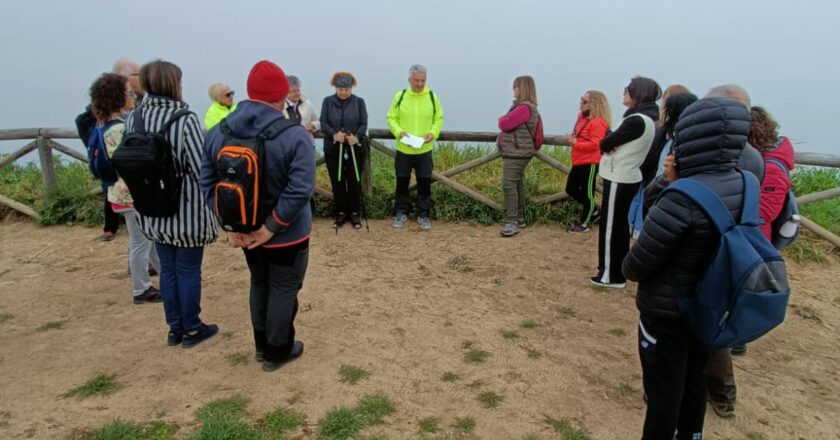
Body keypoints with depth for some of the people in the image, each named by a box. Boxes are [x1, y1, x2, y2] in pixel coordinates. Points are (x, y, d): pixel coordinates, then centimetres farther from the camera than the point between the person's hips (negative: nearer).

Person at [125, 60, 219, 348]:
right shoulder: (185, 119, -19)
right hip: (186, 210, -5)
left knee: (168, 269, 17)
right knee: (188, 270, 8)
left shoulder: (133, 118, -1)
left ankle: (175, 328, 29)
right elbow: (202, 169, -20)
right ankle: (191, 329, 22)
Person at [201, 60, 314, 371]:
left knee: (259, 285, 24)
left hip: (245, 231, 6)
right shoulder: (294, 135, -21)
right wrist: (272, 226, -22)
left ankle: (262, 345, 39)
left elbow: (208, 183, -5)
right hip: (286, 234, -5)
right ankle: (277, 352, 28)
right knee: (283, 290, 12)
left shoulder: (218, 133, -4)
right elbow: (300, 189, -29)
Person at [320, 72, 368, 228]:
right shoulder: (327, 101, 2)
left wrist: (356, 136, -23)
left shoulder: (359, 102, 1)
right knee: (337, 182, 6)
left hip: (355, 148, 0)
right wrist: (334, 134, -23)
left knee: (354, 181, 4)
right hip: (333, 148, 1)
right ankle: (341, 212, 19)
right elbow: (323, 123, -4)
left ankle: (354, 213, 17)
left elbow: (364, 124, -3)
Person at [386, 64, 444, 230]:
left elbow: (439, 118, 5)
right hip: (403, 149, 0)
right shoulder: (400, 96, -2)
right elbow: (391, 118, 3)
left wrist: (433, 132, -13)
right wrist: (398, 131, -15)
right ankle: (401, 213, 24)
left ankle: (423, 215, 18)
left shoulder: (432, 97, -1)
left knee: (425, 183, 4)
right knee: (402, 182, 9)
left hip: (424, 150, 0)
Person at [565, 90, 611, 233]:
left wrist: (575, 142, -20)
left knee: (587, 193, 1)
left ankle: (584, 223, 14)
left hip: (590, 163, -10)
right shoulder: (583, 117, 12)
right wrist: (572, 138, 6)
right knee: (571, 189, 15)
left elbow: (595, 144, -22)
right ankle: (594, 212, 30)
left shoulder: (598, 122, -16)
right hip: (578, 162, 10)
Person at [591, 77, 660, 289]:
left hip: (619, 179, -10)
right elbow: (615, 140, 10)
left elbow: (605, 143, -17)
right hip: (626, 177, 10)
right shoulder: (643, 118, 11)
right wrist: (613, 145, -10)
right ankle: (616, 270, 27)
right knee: (619, 225, 16)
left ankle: (611, 275, 6)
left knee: (610, 227, -2)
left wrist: (610, 144, 3)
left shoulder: (637, 121, -20)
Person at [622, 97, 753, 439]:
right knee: (693, 379, 26)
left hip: (667, 312, -7)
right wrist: (673, 183, -8)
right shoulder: (743, 185, -7)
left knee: (663, 391, 11)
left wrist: (627, 269, -2)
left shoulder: (682, 197, -30)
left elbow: (636, 265, -24)